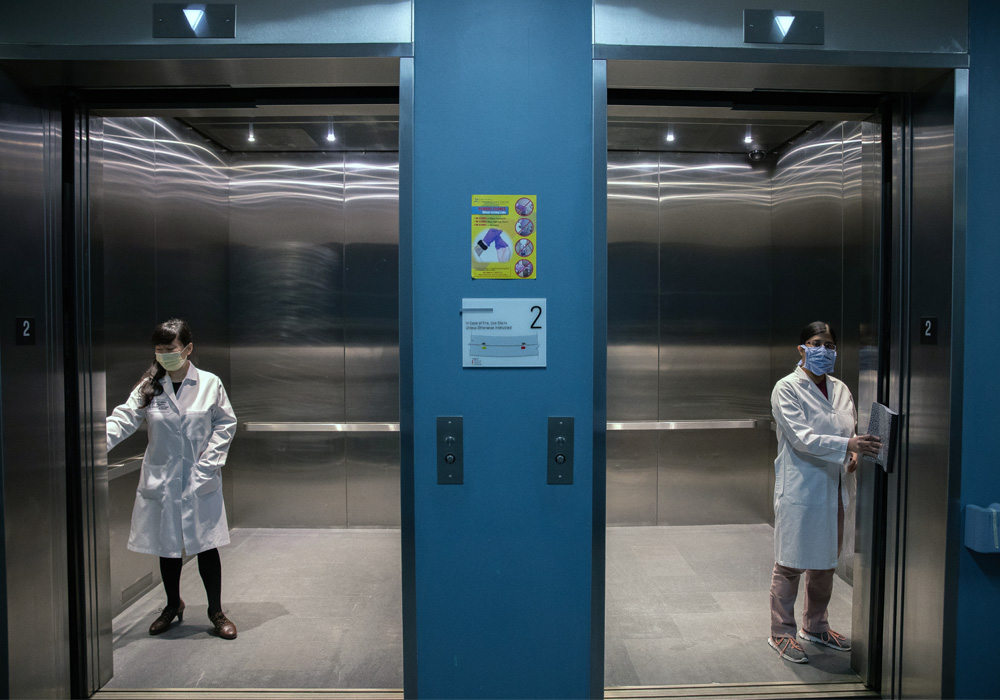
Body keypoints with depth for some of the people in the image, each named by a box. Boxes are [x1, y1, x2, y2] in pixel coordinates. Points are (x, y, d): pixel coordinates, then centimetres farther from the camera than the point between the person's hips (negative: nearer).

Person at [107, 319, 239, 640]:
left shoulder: (209, 384, -4)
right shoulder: (148, 386, 0)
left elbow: (225, 424, 0)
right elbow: (124, 419, -10)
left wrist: (208, 462, -9)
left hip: (200, 481, -2)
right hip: (160, 480, 2)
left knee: (206, 545, 3)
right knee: (167, 546, 14)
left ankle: (216, 611, 19)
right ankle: (173, 605, 36)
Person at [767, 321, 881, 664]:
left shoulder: (840, 389, 10)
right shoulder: (787, 388, -9)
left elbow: (850, 430, 16)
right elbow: (801, 437, -18)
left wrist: (853, 455, -6)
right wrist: (847, 445, -28)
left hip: (833, 487, 7)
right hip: (799, 488, -6)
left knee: (825, 561, 17)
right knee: (790, 564, 1)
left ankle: (815, 626, 35)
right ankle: (781, 633, 16)